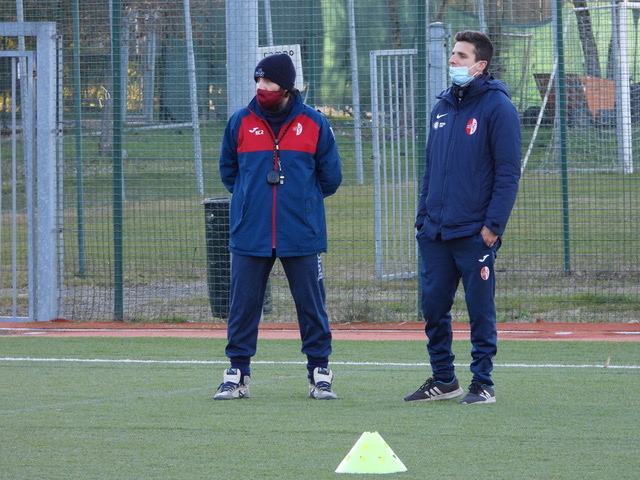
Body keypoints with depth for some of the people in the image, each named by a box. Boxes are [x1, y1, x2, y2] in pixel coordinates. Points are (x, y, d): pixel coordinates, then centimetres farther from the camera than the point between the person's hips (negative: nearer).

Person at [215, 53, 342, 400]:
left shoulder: (313, 124, 2)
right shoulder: (241, 123, 5)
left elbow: (330, 176, 10)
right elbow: (228, 170, 18)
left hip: (301, 234, -1)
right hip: (250, 233, 1)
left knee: (312, 304, 2)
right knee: (243, 304, 1)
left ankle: (319, 372, 10)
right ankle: (237, 374, 9)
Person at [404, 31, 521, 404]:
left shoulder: (497, 106, -7)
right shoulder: (443, 106, 14)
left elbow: (508, 172, -10)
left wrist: (493, 224, -15)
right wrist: (423, 217, 13)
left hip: (475, 232, -6)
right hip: (436, 232, 6)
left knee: (480, 309, -1)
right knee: (433, 306, 8)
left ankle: (483, 384, 7)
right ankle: (443, 380, 19)